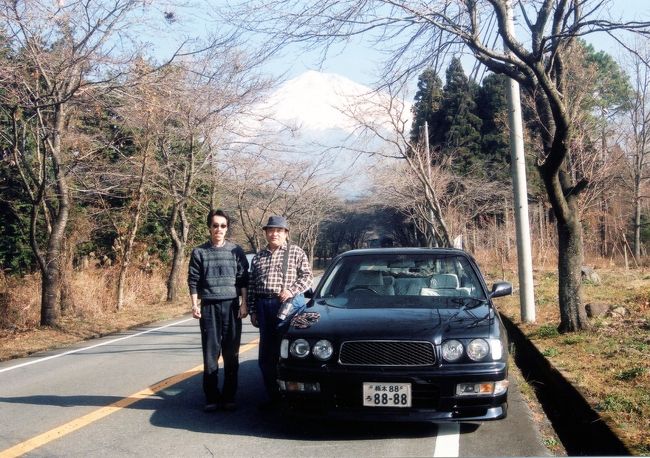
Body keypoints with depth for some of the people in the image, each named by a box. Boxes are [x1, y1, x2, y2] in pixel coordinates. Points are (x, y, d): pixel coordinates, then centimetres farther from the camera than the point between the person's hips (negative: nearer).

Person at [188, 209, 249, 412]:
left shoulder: (236, 251, 6)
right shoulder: (199, 252, 6)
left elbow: (243, 279, 6)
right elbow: (193, 280, 5)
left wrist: (244, 303, -1)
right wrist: (195, 304, -3)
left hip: (232, 306, 0)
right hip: (209, 306, 0)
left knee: (231, 354, 2)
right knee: (210, 353, 0)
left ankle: (229, 397, 10)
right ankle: (212, 397, 7)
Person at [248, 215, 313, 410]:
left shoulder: (296, 252, 5)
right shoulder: (258, 257, 16)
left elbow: (307, 275, 0)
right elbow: (251, 286, 15)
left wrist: (292, 290, -15)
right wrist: (253, 310, 9)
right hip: (263, 305, 5)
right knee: (266, 355, 6)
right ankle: (272, 396, 16)